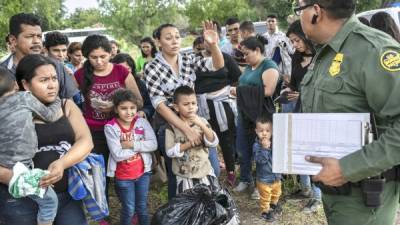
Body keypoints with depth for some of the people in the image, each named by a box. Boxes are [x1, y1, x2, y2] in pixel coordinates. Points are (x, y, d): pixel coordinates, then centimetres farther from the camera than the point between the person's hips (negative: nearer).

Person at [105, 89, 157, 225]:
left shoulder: (142, 122, -7)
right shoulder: (111, 127, -16)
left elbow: (153, 144, -14)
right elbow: (117, 155, -21)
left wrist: (132, 144, -22)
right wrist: (141, 146, -17)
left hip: (143, 172, 3)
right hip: (123, 176, -2)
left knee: (142, 207, 18)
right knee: (128, 210, 11)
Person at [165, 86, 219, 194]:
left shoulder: (202, 121, -5)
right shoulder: (172, 127, -10)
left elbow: (213, 143, -16)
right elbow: (170, 152, -15)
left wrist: (202, 125, -29)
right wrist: (190, 142, -22)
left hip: (205, 173, 2)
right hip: (184, 176, -2)